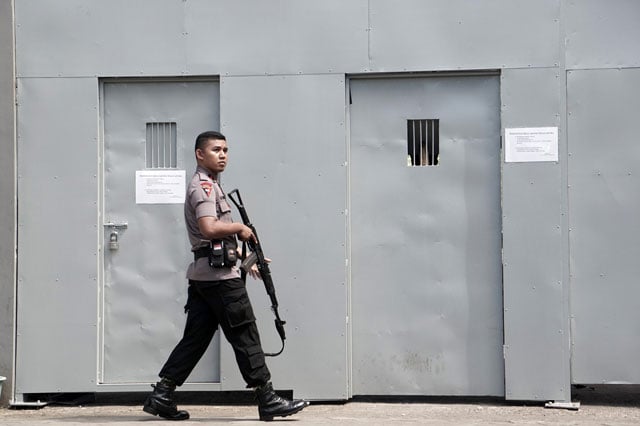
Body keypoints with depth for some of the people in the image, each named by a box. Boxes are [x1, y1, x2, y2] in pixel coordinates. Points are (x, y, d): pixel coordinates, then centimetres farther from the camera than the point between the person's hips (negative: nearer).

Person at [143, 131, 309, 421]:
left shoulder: (209, 185, 22)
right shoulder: (204, 185, -10)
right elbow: (209, 229, -26)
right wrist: (241, 228, -11)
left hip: (202, 276, 10)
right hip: (220, 276, -10)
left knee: (195, 339, 9)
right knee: (245, 338, -4)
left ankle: (161, 397, 9)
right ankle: (268, 402, 2)